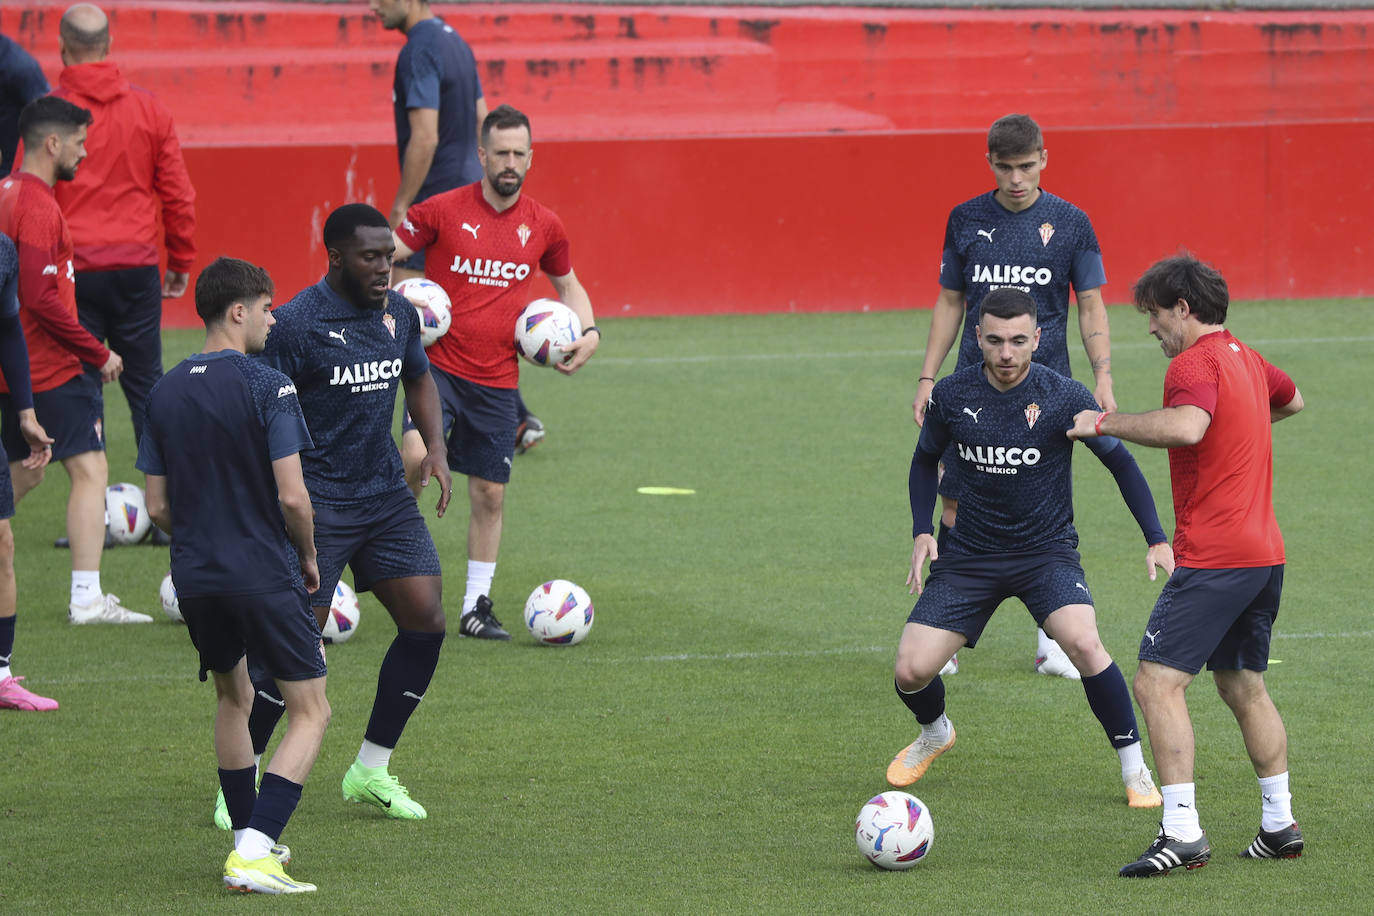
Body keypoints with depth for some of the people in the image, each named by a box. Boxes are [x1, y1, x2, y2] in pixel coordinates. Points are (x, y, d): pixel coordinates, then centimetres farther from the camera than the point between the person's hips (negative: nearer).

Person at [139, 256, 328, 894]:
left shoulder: (165, 392, 5)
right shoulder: (267, 388, -13)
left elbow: (157, 505, 7)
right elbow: (292, 496, -16)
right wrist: (308, 556, 2)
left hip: (195, 578, 6)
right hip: (266, 576, -6)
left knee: (233, 698, 27)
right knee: (310, 713, 2)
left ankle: (249, 838, 30)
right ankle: (254, 853, -14)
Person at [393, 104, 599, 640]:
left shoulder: (543, 226, 5)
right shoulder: (443, 211, -5)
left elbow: (568, 285, 22)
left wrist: (589, 332, 6)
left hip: (498, 381, 3)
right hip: (440, 367, -3)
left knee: (490, 495, 6)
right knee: (418, 457, -28)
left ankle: (476, 607, 18)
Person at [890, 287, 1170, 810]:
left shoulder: (1064, 397, -14)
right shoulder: (952, 396, -7)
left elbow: (1120, 463, -3)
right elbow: (925, 460, 13)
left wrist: (1156, 539, -10)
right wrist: (922, 531, 0)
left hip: (1047, 551, -2)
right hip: (969, 552, 2)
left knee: (1083, 644, -29)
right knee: (912, 671, -7)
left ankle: (1135, 770, -10)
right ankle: (935, 734, 31)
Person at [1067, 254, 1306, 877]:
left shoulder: (1195, 364, -12)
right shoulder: (1247, 360, 17)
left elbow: (1187, 427, -34)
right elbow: (1290, 400, 39)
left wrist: (1105, 423, -24)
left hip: (1213, 558, -10)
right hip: (1264, 551, 10)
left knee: (1158, 681, -12)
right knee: (1243, 686, 20)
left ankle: (1182, 832, -19)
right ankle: (1279, 826, 24)